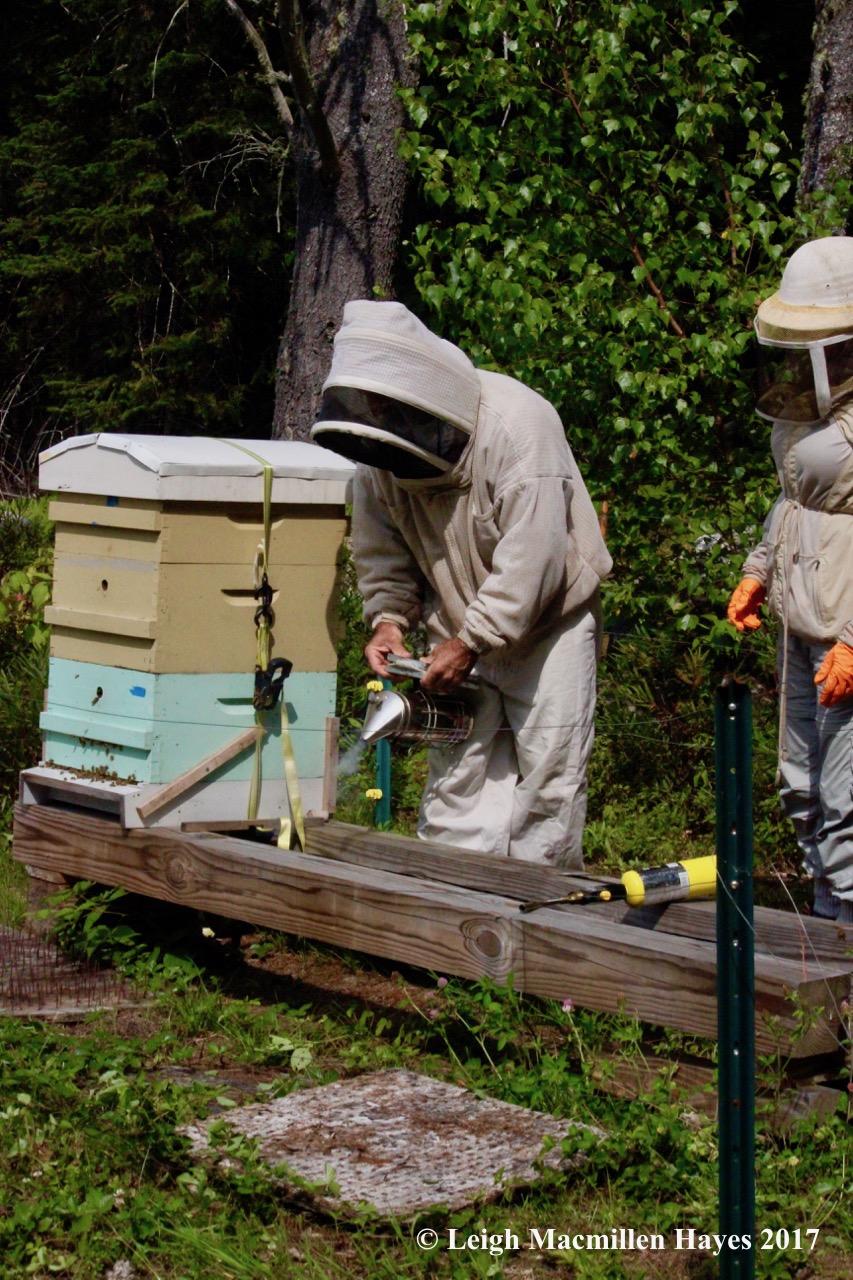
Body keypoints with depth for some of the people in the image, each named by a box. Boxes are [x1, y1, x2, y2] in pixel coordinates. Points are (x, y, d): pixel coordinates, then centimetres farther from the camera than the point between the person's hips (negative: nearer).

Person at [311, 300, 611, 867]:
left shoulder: (517, 424, -25)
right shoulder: (380, 441, -5)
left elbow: (532, 560, -27)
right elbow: (382, 546, 7)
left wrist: (472, 642, -24)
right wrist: (388, 617, -10)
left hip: (548, 620, -5)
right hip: (459, 632, 5)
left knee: (548, 772, -3)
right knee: (457, 774, 2)